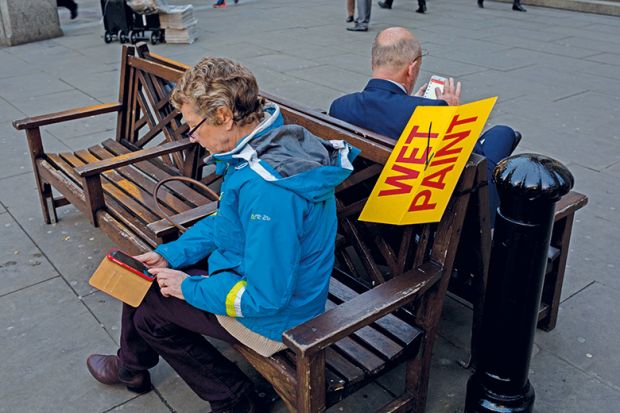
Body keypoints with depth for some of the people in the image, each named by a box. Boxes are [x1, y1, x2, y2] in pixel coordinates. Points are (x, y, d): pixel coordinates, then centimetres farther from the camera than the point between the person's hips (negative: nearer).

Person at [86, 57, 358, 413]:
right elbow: (225, 221, 10)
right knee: (142, 274, 15)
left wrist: (189, 287, -16)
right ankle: (131, 367, 40)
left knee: (147, 311, 5)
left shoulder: (267, 189, -36)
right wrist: (170, 254, 3)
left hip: (273, 317, -9)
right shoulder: (276, 140, -4)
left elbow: (264, 298, -30)